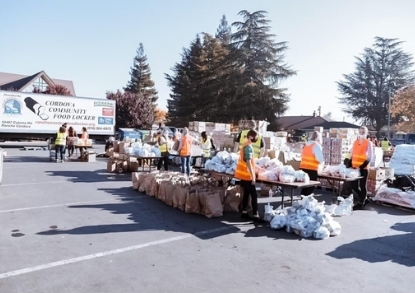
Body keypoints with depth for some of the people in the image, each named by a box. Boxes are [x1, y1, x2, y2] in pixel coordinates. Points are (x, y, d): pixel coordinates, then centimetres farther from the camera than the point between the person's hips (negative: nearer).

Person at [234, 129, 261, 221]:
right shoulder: (248, 147, -18)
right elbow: (249, 163, -24)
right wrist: (253, 176, -24)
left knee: (246, 193, 15)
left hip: (243, 174, 10)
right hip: (247, 175, -10)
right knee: (254, 195, -4)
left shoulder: (245, 145, 13)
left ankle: (244, 213, 22)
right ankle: (255, 215, -1)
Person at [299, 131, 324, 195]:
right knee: (310, 187, 2)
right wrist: (322, 162, 4)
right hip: (312, 169, -7)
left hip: (303, 167, 7)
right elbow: (320, 159, -16)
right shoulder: (317, 145, -9)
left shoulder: (306, 145, 13)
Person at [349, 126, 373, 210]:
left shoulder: (368, 143, -4)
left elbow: (370, 157, -9)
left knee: (362, 186, 2)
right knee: (354, 186, 7)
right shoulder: (355, 142, 12)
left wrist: (361, 166, -18)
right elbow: (351, 154, 16)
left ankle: (361, 203, 13)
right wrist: (350, 165, 5)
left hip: (363, 169, -5)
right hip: (354, 168, 5)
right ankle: (362, 199, 27)